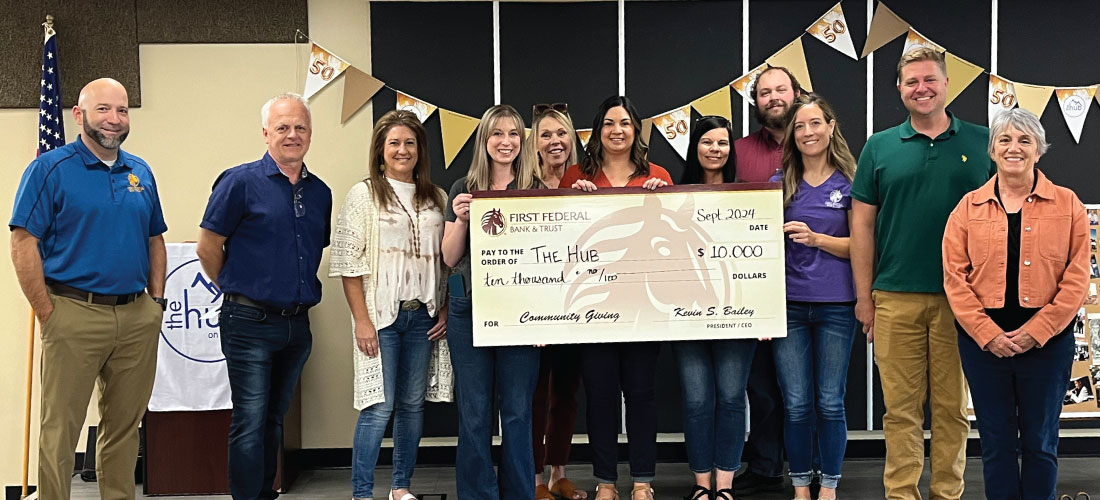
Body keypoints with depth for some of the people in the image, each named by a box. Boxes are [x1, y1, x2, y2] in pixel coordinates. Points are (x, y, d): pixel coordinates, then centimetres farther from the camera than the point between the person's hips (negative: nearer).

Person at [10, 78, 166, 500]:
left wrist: (157, 299, 9)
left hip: (138, 318, 5)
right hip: (75, 316, -5)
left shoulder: (141, 173, 12)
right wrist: (48, 314, -11)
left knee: (125, 425, 13)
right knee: (60, 429, 1)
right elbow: (23, 244, -8)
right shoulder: (49, 169, -4)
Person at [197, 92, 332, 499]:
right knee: (250, 422, -3)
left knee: (274, 419, 16)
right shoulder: (241, 182, -8)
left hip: (297, 324, 6)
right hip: (251, 323, -6)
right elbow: (208, 248, -5)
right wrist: (237, 289, 4)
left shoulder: (320, 192, 9)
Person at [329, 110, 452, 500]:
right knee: (379, 405, -7)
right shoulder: (364, 194, -1)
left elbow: (448, 259, 13)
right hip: (381, 314, -4)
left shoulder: (435, 198, 11)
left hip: (423, 315, 4)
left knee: (413, 404, 9)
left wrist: (445, 310, 4)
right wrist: (362, 320, -11)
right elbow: (348, 263, -6)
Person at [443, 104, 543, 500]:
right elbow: (450, 258, 6)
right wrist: (461, 220, -12)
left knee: (517, 412, 6)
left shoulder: (536, 190, 4)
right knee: (474, 413, 5)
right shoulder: (464, 190, 7)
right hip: (470, 312, 1)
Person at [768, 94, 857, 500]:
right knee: (796, 404, 5)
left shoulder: (849, 182, 1)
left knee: (830, 403, 5)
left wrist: (816, 238, -16)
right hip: (788, 305, 2)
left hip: (836, 306, -1)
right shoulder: (780, 184, 6)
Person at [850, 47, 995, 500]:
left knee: (953, 406, 8)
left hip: (962, 297, 0)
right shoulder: (880, 148, 6)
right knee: (901, 408, 3)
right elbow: (862, 224, 6)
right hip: (896, 298, 0)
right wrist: (864, 296, 1)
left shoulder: (982, 142, 6)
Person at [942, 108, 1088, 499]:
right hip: (983, 341, 1)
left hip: (1046, 341, -1)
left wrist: (1035, 332, -12)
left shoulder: (1068, 205, 2)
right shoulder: (968, 207, 4)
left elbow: (1076, 279, -3)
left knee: (1040, 442, 9)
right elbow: (955, 277, -1)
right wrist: (987, 333, -11)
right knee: (996, 441, 9)